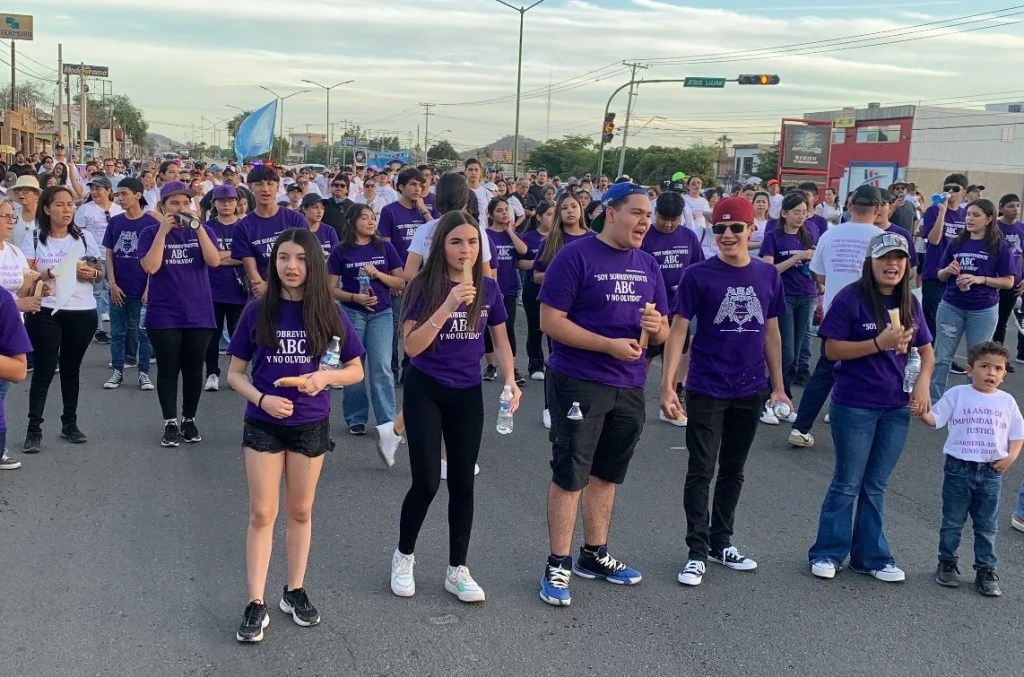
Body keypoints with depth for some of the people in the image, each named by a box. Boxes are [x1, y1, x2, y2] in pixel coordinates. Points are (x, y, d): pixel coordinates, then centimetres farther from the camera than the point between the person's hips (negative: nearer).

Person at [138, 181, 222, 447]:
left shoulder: (203, 230, 5)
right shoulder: (151, 233, 0)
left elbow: (214, 261, -12)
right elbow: (150, 267, -15)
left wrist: (197, 227, -17)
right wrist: (163, 230, -15)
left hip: (199, 314, 2)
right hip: (164, 316, -1)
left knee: (193, 370, 9)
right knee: (168, 370, 4)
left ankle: (189, 419, 22)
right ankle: (170, 423, 13)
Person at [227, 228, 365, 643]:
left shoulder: (328, 313, -6)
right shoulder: (258, 311, -7)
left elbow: (356, 370, 1)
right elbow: (235, 373, -1)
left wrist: (326, 376, -19)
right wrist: (262, 399, -19)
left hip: (311, 426, 1)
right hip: (263, 425, -1)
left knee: (300, 511, 13)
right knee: (262, 514, 2)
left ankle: (295, 592, 28)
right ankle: (256, 605, 8)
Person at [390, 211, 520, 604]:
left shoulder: (488, 288, -2)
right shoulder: (424, 286, -12)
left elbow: (500, 340, 9)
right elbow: (411, 346, -20)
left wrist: (510, 380, -7)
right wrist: (447, 307, -30)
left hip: (468, 394, 3)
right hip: (425, 391, -3)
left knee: (462, 482, 6)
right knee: (427, 482, -6)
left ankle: (457, 570, 19)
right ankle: (404, 555, 20)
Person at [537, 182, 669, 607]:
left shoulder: (648, 265, 9)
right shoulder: (575, 256, -10)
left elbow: (662, 332, 15)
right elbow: (550, 321, -15)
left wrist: (656, 327, -10)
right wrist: (610, 344, -21)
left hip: (629, 386, 6)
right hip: (578, 383, -6)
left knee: (606, 473, 16)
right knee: (570, 475, 0)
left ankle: (594, 556, 30)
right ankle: (558, 566, 11)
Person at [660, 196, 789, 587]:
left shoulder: (768, 275, 4)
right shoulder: (698, 276, -8)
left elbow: (771, 333, 11)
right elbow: (678, 330, -9)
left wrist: (778, 386, 11)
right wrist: (667, 385, -15)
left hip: (750, 392, 4)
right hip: (706, 390, -4)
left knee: (733, 471, 14)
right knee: (701, 472, 2)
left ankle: (721, 543, 28)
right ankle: (697, 553, 10)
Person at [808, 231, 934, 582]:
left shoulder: (909, 303, 5)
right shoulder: (851, 298, -11)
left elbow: (926, 350, 14)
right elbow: (832, 350, -14)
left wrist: (923, 382, -4)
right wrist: (879, 343, -22)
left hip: (896, 408, 5)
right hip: (855, 406, -5)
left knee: (875, 486, 14)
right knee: (847, 484, 6)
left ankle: (871, 556, 25)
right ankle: (827, 553, 20)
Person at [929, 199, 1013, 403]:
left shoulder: (999, 246, -4)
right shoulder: (956, 243, 4)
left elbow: (1008, 282, -4)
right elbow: (941, 276, 10)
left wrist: (980, 279, -18)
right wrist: (948, 270, -12)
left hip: (984, 310, -2)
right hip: (950, 306, 3)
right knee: (941, 357, 5)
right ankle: (933, 403, 13)